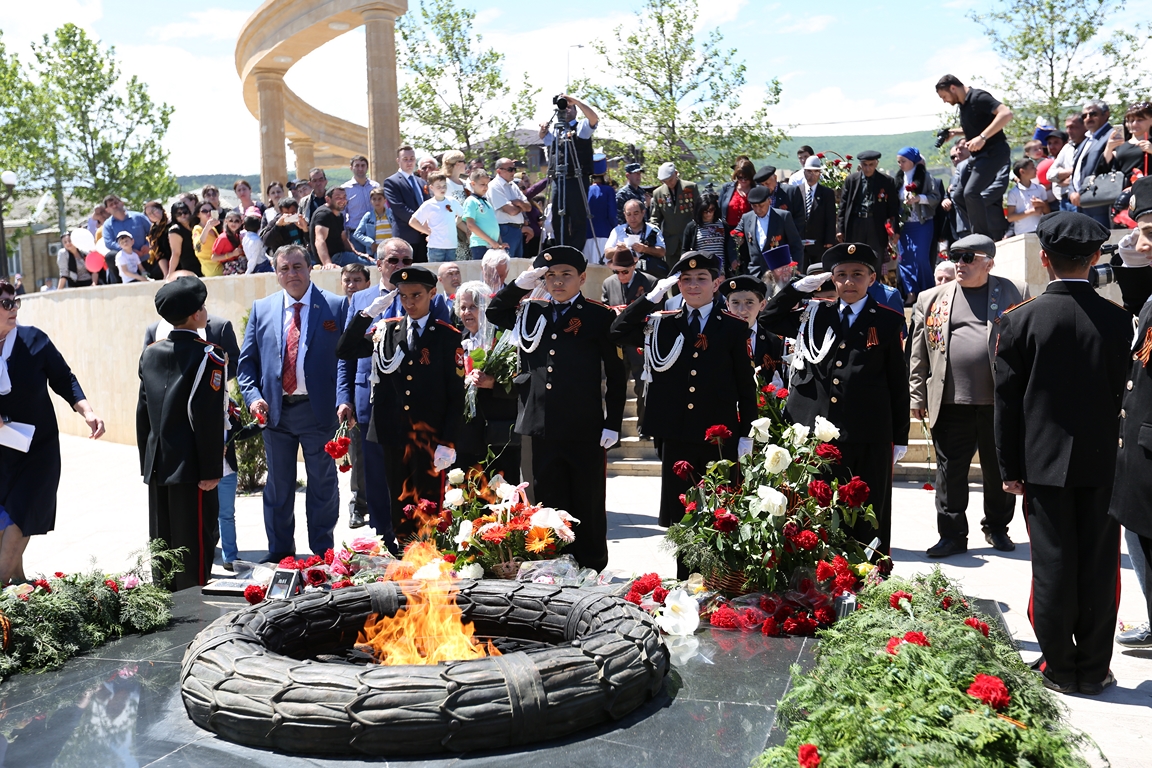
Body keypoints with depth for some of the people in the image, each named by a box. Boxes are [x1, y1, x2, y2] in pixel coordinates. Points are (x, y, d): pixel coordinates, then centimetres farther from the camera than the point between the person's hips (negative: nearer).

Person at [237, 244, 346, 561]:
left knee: (323, 484, 8)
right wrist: (253, 396, -7)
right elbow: (247, 361, 10)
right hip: (276, 411, 3)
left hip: (319, 409, -2)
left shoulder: (335, 306, -1)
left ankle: (322, 554, 21)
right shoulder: (261, 308, 8)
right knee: (278, 486, 12)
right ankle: (279, 553, 25)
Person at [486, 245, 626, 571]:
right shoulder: (531, 312, 11)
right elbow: (494, 313, 21)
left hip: (585, 430, -3)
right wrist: (521, 284, 5)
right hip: (542, 428, 4)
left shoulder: (600, 316, 1)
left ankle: (592, 569, 18)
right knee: (549, 505, 10)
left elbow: (616, 374, 0)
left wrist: (613, 423, -5)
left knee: (588, 506, 7)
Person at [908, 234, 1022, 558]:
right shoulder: (931, 298, 9)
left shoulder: (1007, 293, 6)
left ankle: (997, 527, 28)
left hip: (999, 400, 0)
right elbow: (919, 352, 9)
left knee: (999, 470, 11)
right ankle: (952, 534, 13)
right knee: (950, 470, 3)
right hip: (950, 403, 1)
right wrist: (917, 396, 5)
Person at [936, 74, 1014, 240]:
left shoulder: (978, 97, -15)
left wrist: (982, 137, -32)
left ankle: (982, 238, -14)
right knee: (989, 198, 12)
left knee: (971, 192, -19)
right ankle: (998, 239, 20)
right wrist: (955, 132, 12)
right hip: (980, 155, 10)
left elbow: (1006, 114, -27)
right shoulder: (963, 104, 11)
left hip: (994, 152, -10)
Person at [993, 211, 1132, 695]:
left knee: (1053, 566, 6)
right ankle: (1094, 669, 18)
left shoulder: (1019, 320, -8)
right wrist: (1121, 451, 15)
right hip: (1103, 461, 1)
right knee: (1099, 568, 9)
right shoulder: (1118, 320, -4)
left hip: (1045, 462, -1)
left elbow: (1007, 401, -5)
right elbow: (1126, 393, 3)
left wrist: (1010, 468, 2)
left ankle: (1060, 668, 14)